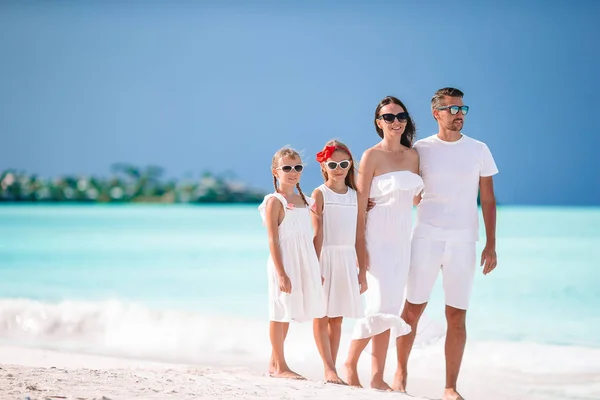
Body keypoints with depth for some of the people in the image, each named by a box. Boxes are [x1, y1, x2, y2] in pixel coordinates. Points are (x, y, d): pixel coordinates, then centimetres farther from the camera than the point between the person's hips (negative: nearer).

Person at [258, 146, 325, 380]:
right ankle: (279, 366, 6)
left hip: (303, 264, 7)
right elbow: (273, 240, -13)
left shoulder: (304, 201, 13)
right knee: (280, 313, -1)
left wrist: (317, 270, 15)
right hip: (284, 263, -7)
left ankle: (275, 364, 20)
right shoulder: (275, 202, -9)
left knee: (287, 314, 12)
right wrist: (281, 273, -19)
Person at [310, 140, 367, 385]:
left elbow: (359, 235, 11)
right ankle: (329, 369, -4)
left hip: (348, 260, 4)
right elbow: (317, 234, -9)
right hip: (326, 257, -4)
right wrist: (315, 268, -15)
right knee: (321, 315, -3)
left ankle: (331, 369, 10)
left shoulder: (355, 195, 10)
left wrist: (362, 270, 9)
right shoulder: (320, 194, -3)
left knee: (337, 317, 7)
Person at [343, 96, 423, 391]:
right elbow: (361, 204, -9)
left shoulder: (412, 155, 10)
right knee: (382, 303, -15)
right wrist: (360, 246, -14)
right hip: (378, 235, -6)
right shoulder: (371, 156, -7)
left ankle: (378, 376, 8)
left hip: (402, 237, 6)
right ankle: (350, 364, 2)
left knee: (390, 306, 5)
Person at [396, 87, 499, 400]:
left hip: (463, 242, 1)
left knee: (457, 316, 1)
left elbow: (488, 199, 7)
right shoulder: (420, 149, 3)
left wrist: (491, 244, 2)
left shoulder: (479, 150, 6)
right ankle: (401, 372, 24)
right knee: (412, 310, 4)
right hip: (426, 237, -1)